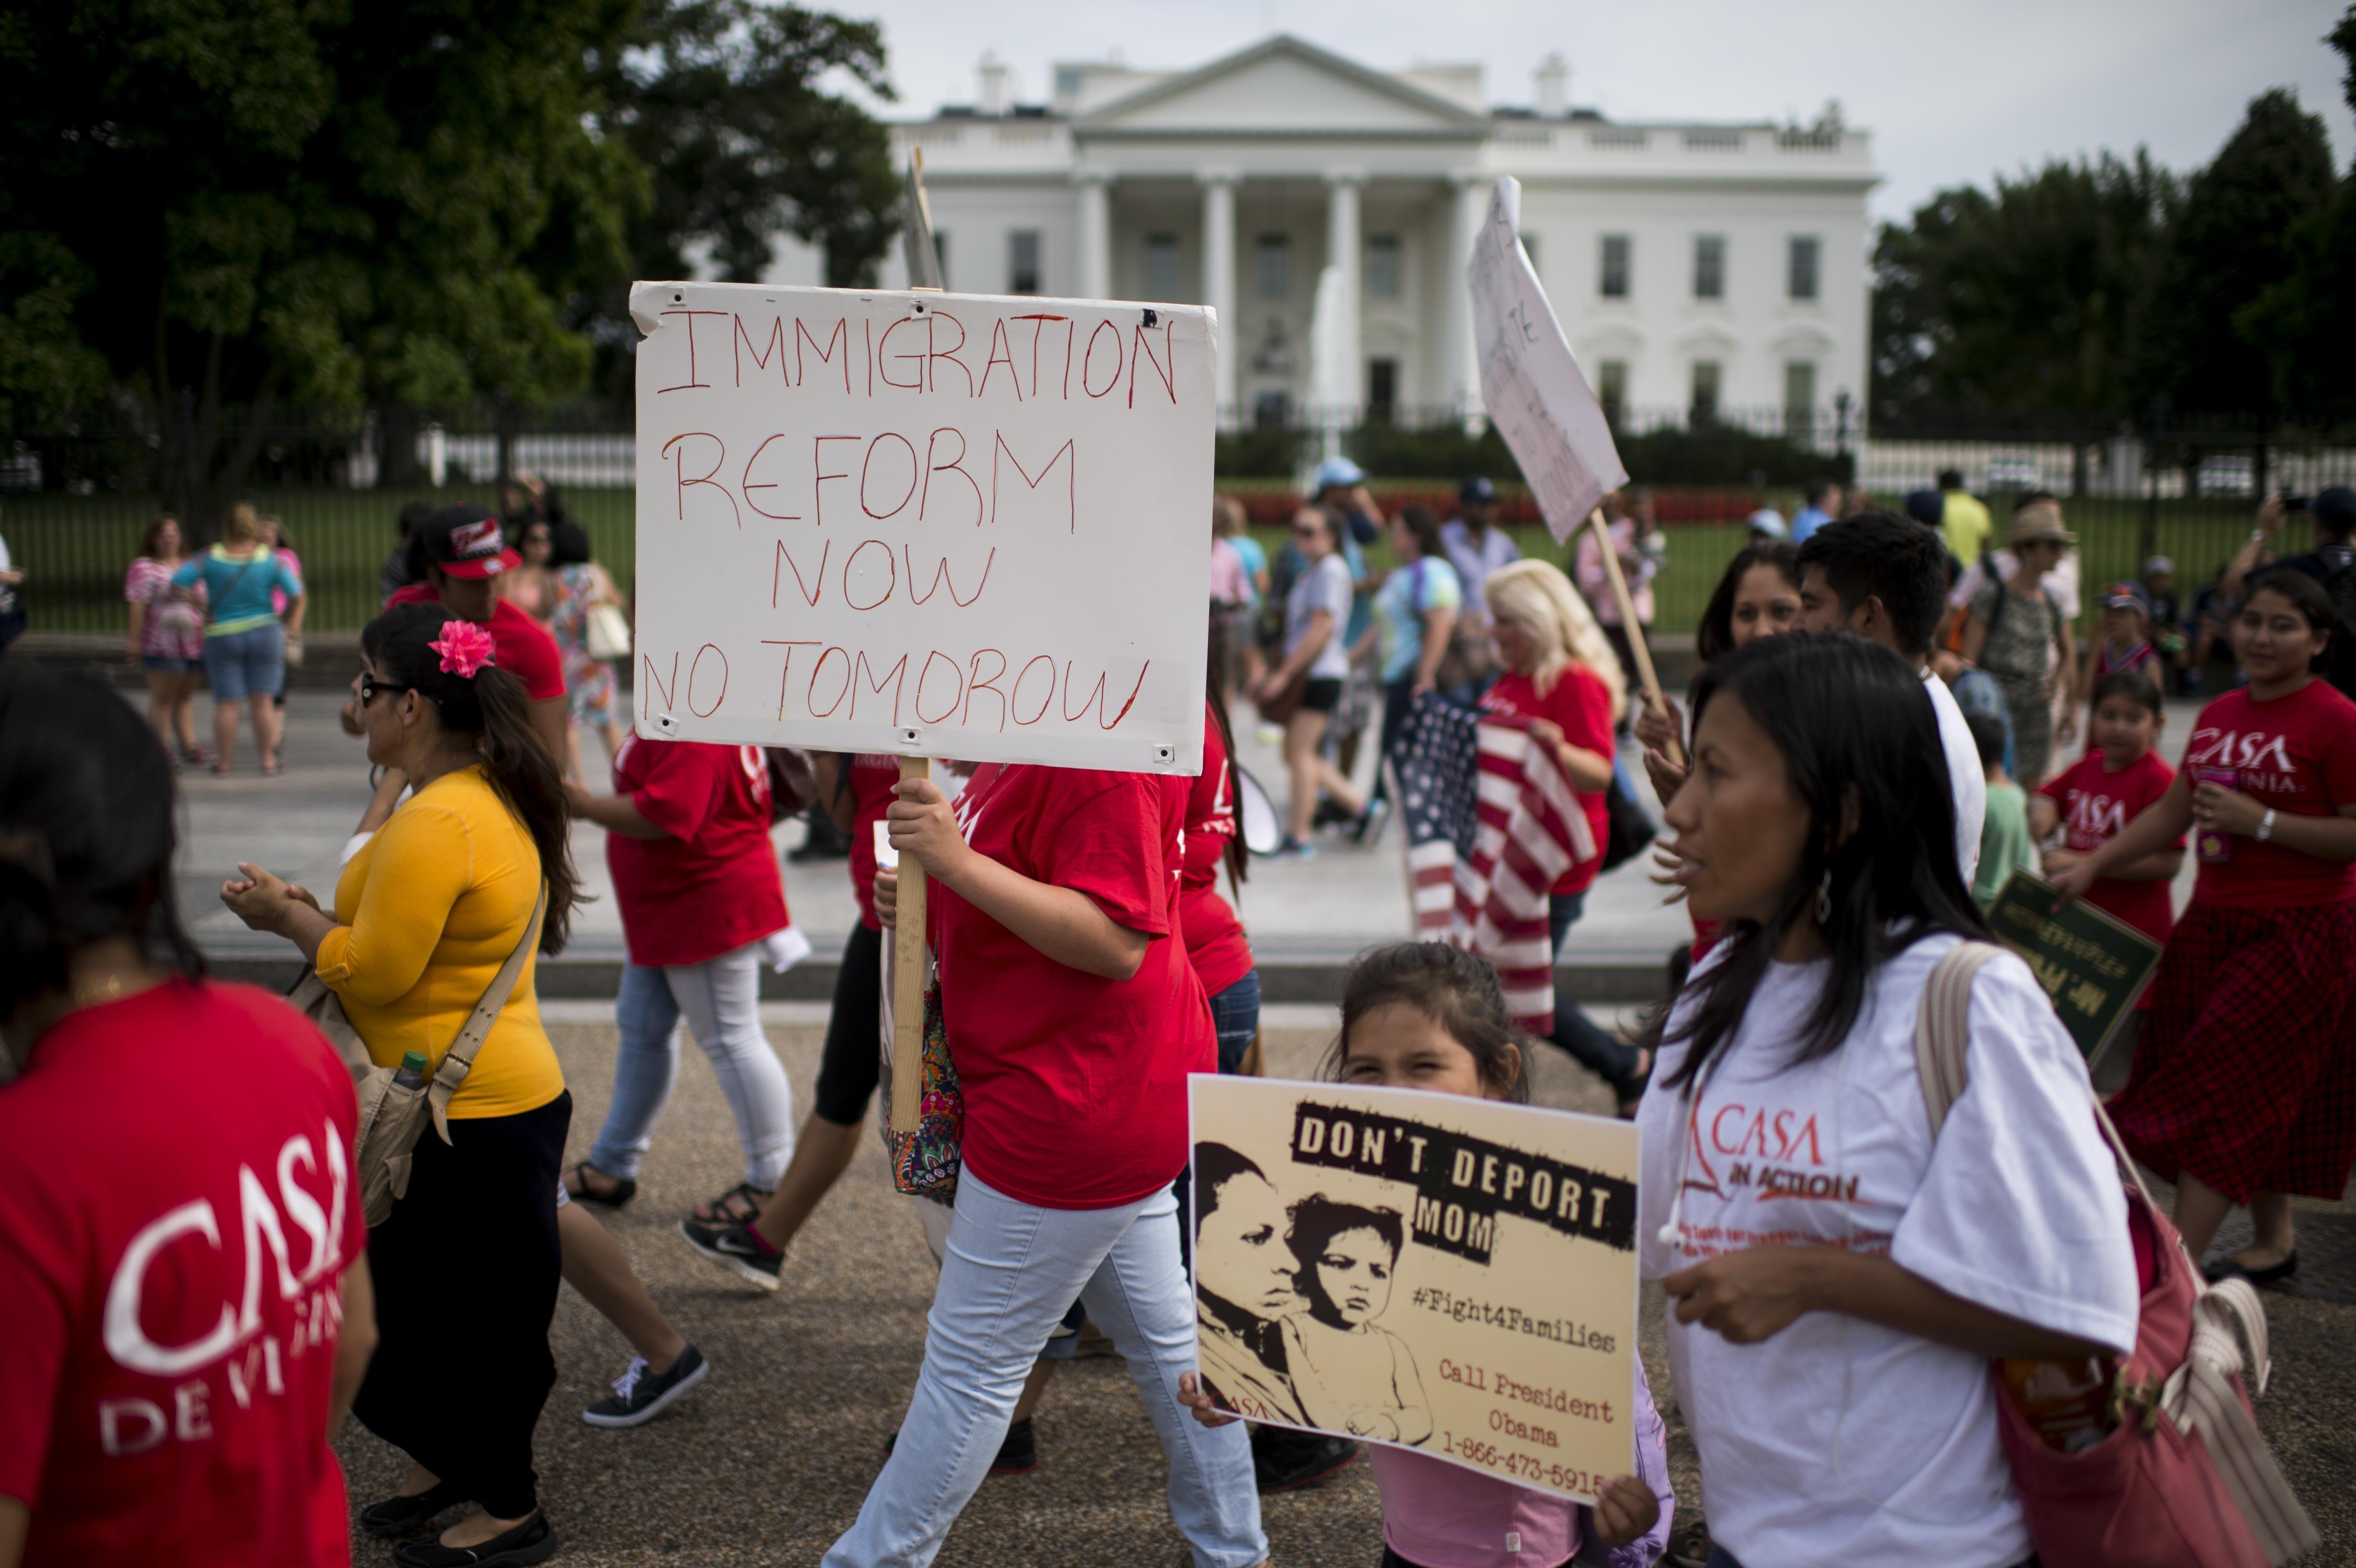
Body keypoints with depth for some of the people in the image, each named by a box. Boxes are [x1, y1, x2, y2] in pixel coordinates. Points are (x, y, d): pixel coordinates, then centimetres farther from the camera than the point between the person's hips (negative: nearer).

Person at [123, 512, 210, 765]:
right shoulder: (144, 568, -4)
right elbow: (138, 606, -12)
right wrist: (134, 639, -18)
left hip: (194, 644, 6)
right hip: (161, 646, -6)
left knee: (185, 697, 12)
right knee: (163, 697, -4)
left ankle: (189, 747, 16)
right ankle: (161, 750, 0)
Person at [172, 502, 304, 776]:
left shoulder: (210, 559, -6)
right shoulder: (271, 561, -7)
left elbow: (177, 584, -10)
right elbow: (297, 596, -11)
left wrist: (201, 609, 0)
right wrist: (292, 623, 5)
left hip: (222, 637, 0)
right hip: (265, 634, 0)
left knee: (226, 702, 4)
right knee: (263, 701, 4)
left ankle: (222, 761, 9)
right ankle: (268, 759, 6)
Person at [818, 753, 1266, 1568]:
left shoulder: (1100, 760, -23)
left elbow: (1116, 943, -28)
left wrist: (957, 862, -32)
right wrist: (928, 900, 1)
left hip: (1071, 1115, -11)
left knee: (974, 1361, 5)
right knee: (1163, 1336, 21)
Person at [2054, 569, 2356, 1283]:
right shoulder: (2218, 716, 10)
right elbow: (2171, 813, 17)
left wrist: (2261, 822, -21)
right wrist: (2089, 868, 11)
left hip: (2298, 934, -7)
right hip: (2213, 922, 7)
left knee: (2221, 1093, -9)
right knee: (2257, 1094, 15)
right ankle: (2274, 1241, 31)